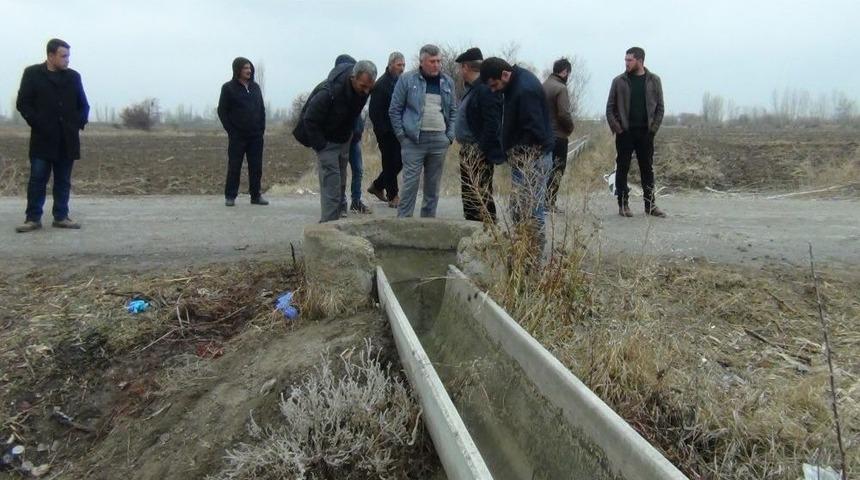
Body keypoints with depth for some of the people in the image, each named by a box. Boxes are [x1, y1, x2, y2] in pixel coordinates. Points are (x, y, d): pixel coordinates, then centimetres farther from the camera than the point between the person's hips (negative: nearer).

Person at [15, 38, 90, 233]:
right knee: (37, 179, -1)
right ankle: (33, 218, 5)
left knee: (63, 180, 7)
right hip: (43, 138, -3)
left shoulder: (73, 76, 10)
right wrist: (38, 124, -9)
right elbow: (22, 103, 0)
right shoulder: (32, 73, 2)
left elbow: (83, 104, 16)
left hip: (67, 140, 3)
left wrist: (80, 123, 2)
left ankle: (61, 217, 14)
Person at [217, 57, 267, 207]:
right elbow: (222, 111, -2)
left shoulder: (255, 87, 12)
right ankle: (230, 196, 7)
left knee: (256, 167, 4)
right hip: (237, 136, -4)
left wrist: (262, 128, 6)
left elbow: (262, 108, 16)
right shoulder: (228, 88, -1)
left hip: (256, 135, 4)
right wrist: (231, 130, -8)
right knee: (234, 166, 0)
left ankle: (256, 195, 11)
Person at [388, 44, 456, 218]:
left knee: (433, 185, 9)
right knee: (410, 183, -6)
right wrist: (401, 135, -4)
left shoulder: (448, 81, 11)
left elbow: (453, 111, 17)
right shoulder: (407, 79, -1)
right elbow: (394, 110, 1)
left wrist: (450, 136, 7)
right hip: (413, 140, -4)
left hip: (439, 140, 4)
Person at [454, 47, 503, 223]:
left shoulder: (486, 90, -16)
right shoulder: (472, 89, 16)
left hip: (479, 154, -11)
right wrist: (465, 150, 15)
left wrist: (481, 152, -23)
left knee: (481, 197, -9)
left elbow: (492, 125, -23)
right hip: (468, 152, 11)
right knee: (468, 195, 17)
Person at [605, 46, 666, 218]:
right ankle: (623, 204, 8)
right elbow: (610, 107, 3)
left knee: (647, 169, 5)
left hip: (646, 133, 1)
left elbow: (659, 107, 6)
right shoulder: (619, 81, 2)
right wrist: (616, 127, -6)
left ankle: (650, 205, 12)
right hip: (625, 133, -1)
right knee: (622, 169, 1)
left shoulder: (654, 81, 5)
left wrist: (654, 127, -3)